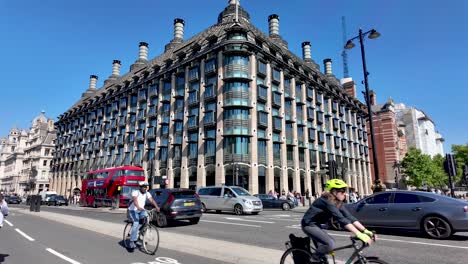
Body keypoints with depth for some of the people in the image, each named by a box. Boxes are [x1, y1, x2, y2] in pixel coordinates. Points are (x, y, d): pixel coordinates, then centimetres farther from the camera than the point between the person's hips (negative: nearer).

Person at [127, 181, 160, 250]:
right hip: (133, 210, -5)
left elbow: (152, 200, -14)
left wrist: (156, 207, -33)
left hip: (141, 210, 5)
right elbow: (135, 200, -33)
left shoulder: (147, 194, 0)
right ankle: (132, 242, -21)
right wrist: (138, 207, -53)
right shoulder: (135, 192, -15)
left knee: (145, 215, -28)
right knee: (136, 223, -27)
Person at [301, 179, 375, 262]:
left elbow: (349, 217, -6)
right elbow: (341, 218, -36)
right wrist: (359, 234, -40)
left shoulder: (338, 203, -1)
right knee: (330, 244, -19)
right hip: (309, 225, -9)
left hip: (316, 225, 9)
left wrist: (365, 230, -15)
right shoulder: (327, 201, -28)